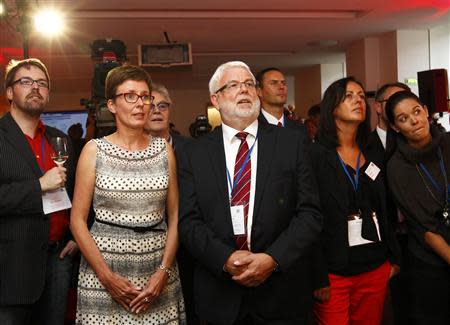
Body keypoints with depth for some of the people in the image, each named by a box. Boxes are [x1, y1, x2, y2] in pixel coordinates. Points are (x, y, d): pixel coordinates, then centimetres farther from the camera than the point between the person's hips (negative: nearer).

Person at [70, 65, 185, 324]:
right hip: (102, 265, -2)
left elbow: (175, 216, 6)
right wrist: (107, 277, -10)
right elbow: (78, 220, -2)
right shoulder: (94, 150, -3)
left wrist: (164, 271, -5)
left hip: (158, 267, 2)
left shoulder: (165, 150, 3)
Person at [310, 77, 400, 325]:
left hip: (376, 269, 6)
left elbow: (383, 211, 14)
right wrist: (315, 276, -15)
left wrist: (393, 257, 13)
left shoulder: (372, 156, 10)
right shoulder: (315, 155, -9)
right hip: (333, 273, -5)